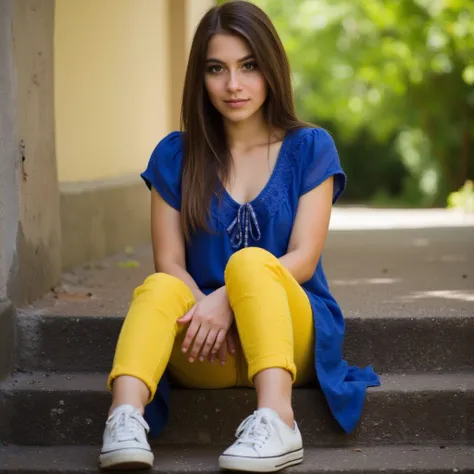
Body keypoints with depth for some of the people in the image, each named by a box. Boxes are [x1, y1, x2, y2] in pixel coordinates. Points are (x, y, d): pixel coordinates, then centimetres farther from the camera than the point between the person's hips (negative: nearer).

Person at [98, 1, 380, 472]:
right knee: (159, 288, -30)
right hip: (206, 351, 1)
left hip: (290, 338, -1)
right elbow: (169, 262, 3)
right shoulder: (175, 156, 11)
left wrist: (227, 300, -19)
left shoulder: (310, 148, 7)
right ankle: (125, 415, -52)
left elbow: (302, 258, -3)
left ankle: (275, 417, -50)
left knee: (250, 261, -32)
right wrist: (204, 311, -19)